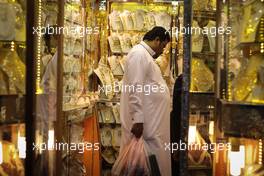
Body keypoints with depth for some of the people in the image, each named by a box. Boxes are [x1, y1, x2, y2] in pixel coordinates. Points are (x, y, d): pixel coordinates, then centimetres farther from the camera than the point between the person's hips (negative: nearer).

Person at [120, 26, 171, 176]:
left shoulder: (146, 55, 20)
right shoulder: (139, 53, -12)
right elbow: (135, 89, -20)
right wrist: (137, 119, -24)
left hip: (152, 121, 10)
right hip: (144, 122, -10)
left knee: (156, 159, 12)